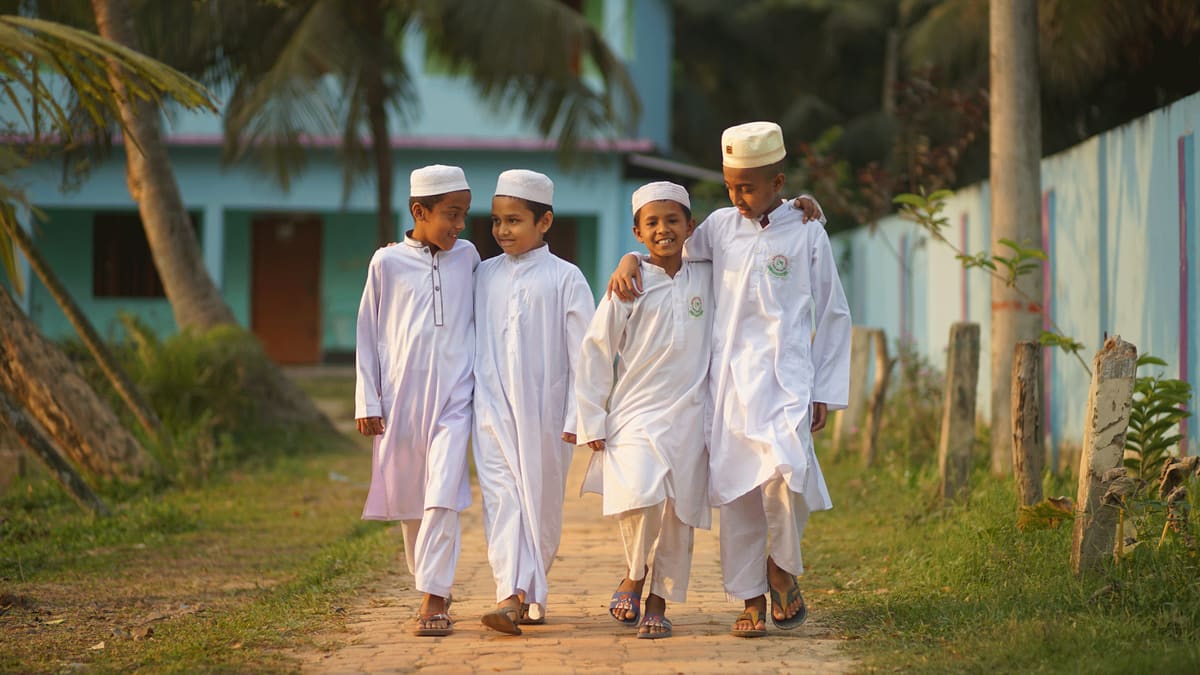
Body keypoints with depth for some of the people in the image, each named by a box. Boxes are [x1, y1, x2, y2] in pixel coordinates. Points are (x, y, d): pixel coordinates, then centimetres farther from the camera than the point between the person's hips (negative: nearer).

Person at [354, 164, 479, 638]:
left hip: (453, 398, 0)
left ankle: (433, 599, -14)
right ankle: (432, 587, 25)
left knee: (442, 498, -13)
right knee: (409, 501, 9)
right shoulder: (387, 263, 1)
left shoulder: (467, 257, 7)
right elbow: (368, 334, 5)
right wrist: (367, 401, 2)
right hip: (400, 398, 0)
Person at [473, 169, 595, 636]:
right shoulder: (485, 275, 9)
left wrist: (577, 417, -6)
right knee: (502, 496, -9)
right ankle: (511, 596, -16)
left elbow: (582, 352, -3)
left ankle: (531, 591, 17)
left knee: (542, 501, 5)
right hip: (493, 406, 2)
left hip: (544, 408, -2)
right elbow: (470, 340, 17)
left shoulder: (564, 278, -1)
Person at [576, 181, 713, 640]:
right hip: (634, 414, -3)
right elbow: (594, 353, 3)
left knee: (678, 511, 1)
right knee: (639, 499, -20)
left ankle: (658, 602, 16)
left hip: (689, 416, 3)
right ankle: (635, 575, 7)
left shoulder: (707, 279, 7)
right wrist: (592, 423, 0)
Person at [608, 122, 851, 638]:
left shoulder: (806, 233, 2)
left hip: (785, 376, -3)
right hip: (729, 377, 3)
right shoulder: (721, 226, 9)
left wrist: (825, 392, 4)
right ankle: (750, 597, 12)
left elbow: (833, 315, 7)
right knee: (735, 486, 1)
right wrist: (630, 261, 1)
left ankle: (783, 565, 4)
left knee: (785, 469, -23)